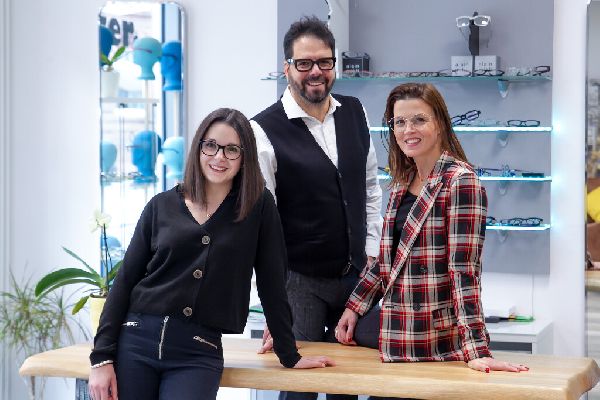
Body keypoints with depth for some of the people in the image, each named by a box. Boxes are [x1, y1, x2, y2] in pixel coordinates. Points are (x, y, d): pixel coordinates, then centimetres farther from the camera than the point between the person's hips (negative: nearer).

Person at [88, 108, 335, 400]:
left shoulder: (259, 206, 2)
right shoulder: (161, 206, 6)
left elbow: (271, 284, 4)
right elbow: (125, 280, 5)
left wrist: (289, 355, 4)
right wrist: (102, 356, -2)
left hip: (199, 353, -2)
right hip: (135, 342, 2)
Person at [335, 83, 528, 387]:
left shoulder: (460, 182, -14)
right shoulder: (402, 184, 10)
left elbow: (464, 270, -20)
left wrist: (476, 350, -24)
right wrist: (354, 307, 15)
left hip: (439, 345, -7)